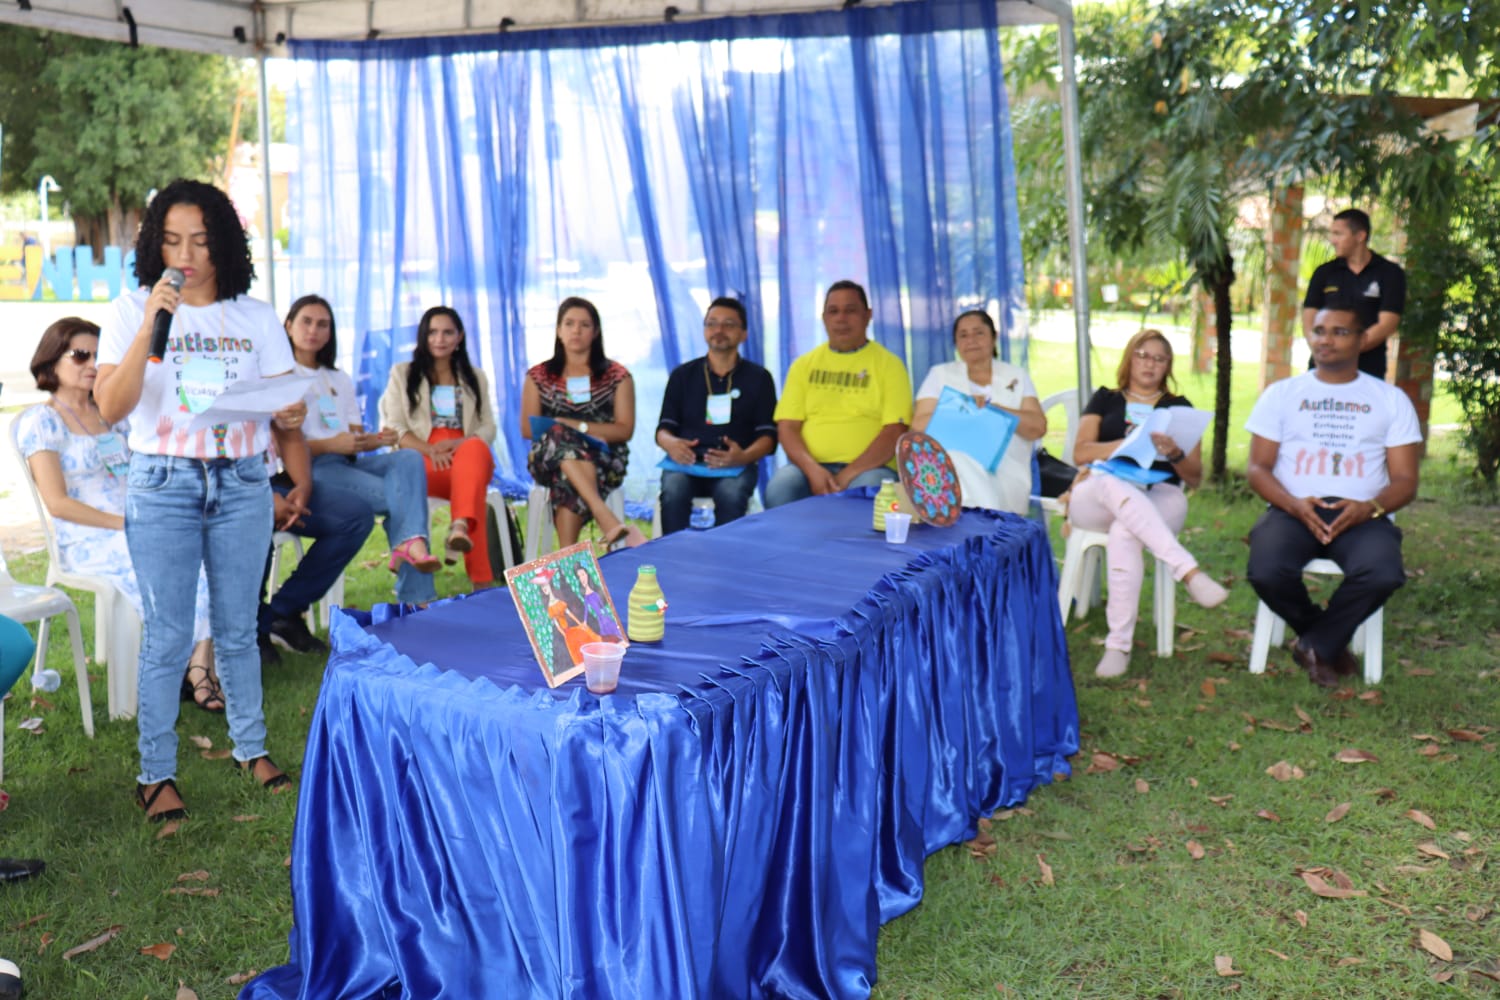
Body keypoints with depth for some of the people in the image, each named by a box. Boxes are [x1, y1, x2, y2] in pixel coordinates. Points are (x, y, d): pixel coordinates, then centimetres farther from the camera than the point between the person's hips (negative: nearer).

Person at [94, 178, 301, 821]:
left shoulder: (255, 318, 7)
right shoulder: (132, 311, 1)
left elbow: (285, 411, 9)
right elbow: (110, 408, -10)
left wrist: (292, 415, -15)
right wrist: (150, 327, -18)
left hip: (242, 484, 2)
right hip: (163, 484, -2)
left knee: (237, 628, 11)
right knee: (168, 636, 0)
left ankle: (251, 748, 25)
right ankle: (155, 774, 12)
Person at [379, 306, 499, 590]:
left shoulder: (476, 378, 27)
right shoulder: (402, 374, 21)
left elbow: (488, 429, 14)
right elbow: (393, 428, 7)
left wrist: (457, 444, -11)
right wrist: (430, 450, -14)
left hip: (468, 457, 2)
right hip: (422, 463, -1)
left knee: (474, 449, -40)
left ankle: (461, 527, -63)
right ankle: (482, 581, -47)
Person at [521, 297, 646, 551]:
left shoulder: (617, 375, 12)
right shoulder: (539, 376, 16)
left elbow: (625, 430, 1)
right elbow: (528, 430, 8)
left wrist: (573, 425, -10)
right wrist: (561, 430, -12)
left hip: (602, 462, -1)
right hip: (549, 460, 1)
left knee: (568, 482, -37)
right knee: (560, 436, -37)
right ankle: (609, 521, -53)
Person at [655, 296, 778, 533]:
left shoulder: (758, 378, 13)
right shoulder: (682, 375, 17)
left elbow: (768, 435, 6)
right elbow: (663, 428, 14)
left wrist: (744, 457, -16)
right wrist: (669, 443, -12)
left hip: (735, 466, -1)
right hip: (687, 461, 1)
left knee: (731, 494, -35)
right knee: (673, 491, -33)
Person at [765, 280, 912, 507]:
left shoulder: (889, 364, 5)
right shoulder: (803, 365, 14)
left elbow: (895, 431, -5)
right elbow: (787, 427, 6)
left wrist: (849, 474, -16)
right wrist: (812, 469, -13)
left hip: (869, 467, -2)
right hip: (810, 466, 2)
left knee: (870, 490, -35)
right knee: (779, 487, -29)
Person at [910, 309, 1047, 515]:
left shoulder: (1017, 376, 18)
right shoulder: (940, 374, 17)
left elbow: (1037, 427, 3)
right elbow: (919, 425, 2)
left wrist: (991, 408, -10)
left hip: (1006, 478, -2)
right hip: (953, 471, 2)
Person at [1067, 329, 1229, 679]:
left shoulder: (1179, 407, 21)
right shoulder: (1105, 400, 21)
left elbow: (1195, 477, 13)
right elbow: (1081, 453, 3)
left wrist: (1174, 453, -10)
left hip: (1159, 499, 0)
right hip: (1097, 498, 0)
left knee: (1124, 535, -37)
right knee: (1116, 486, -39)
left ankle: (1119, 645, -35)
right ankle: (1189, 571, -46)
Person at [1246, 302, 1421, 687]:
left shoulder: (1391, 400, 14)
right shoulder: (1281, 394, 13)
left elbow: (1405, 480, 8)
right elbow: (1258, 469, 6)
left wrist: (1370, 507, -15)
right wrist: (1294, 505, -15)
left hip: (1361, 515, 0)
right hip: (1293, 510, 0)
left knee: (1383, 574, -34)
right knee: (1267, 574, -32)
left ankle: (1315, 645, -6)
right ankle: (1330, 643, 1)